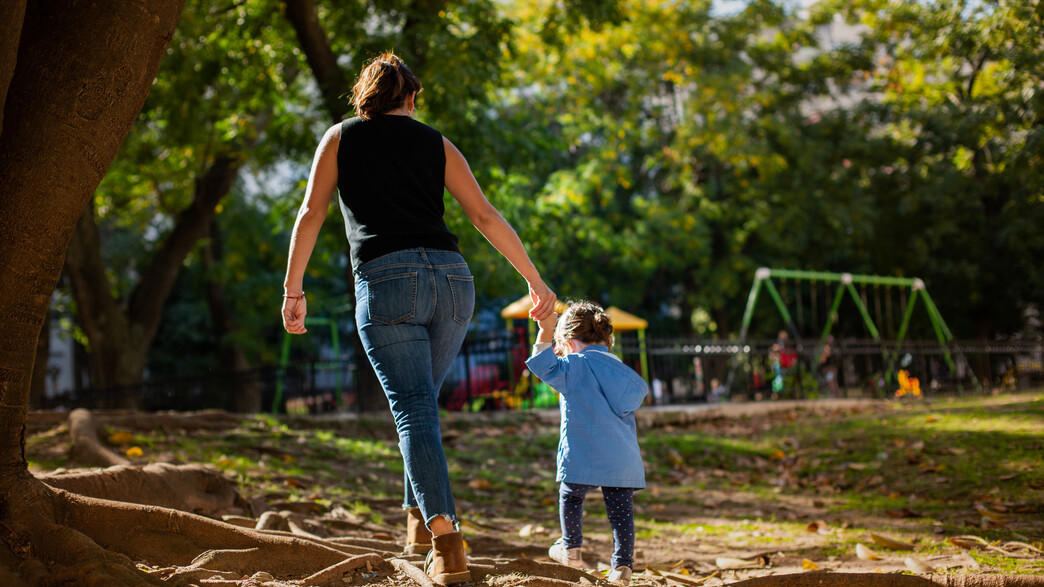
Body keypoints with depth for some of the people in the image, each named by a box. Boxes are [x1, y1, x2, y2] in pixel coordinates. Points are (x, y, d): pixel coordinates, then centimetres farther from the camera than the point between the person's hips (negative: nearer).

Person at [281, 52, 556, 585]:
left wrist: (293, 290, 6)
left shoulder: (341, 137, 15)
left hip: (385, 280, -3)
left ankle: (445, 536, -24)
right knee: (423, 398, 23)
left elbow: (311, 213, 6)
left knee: (414, 409, -8)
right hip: (451, 280, 3)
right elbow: (486, 217, 11)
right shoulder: (435, 144, 18)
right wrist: (535, 282, 12)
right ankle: (419, 518, 21)